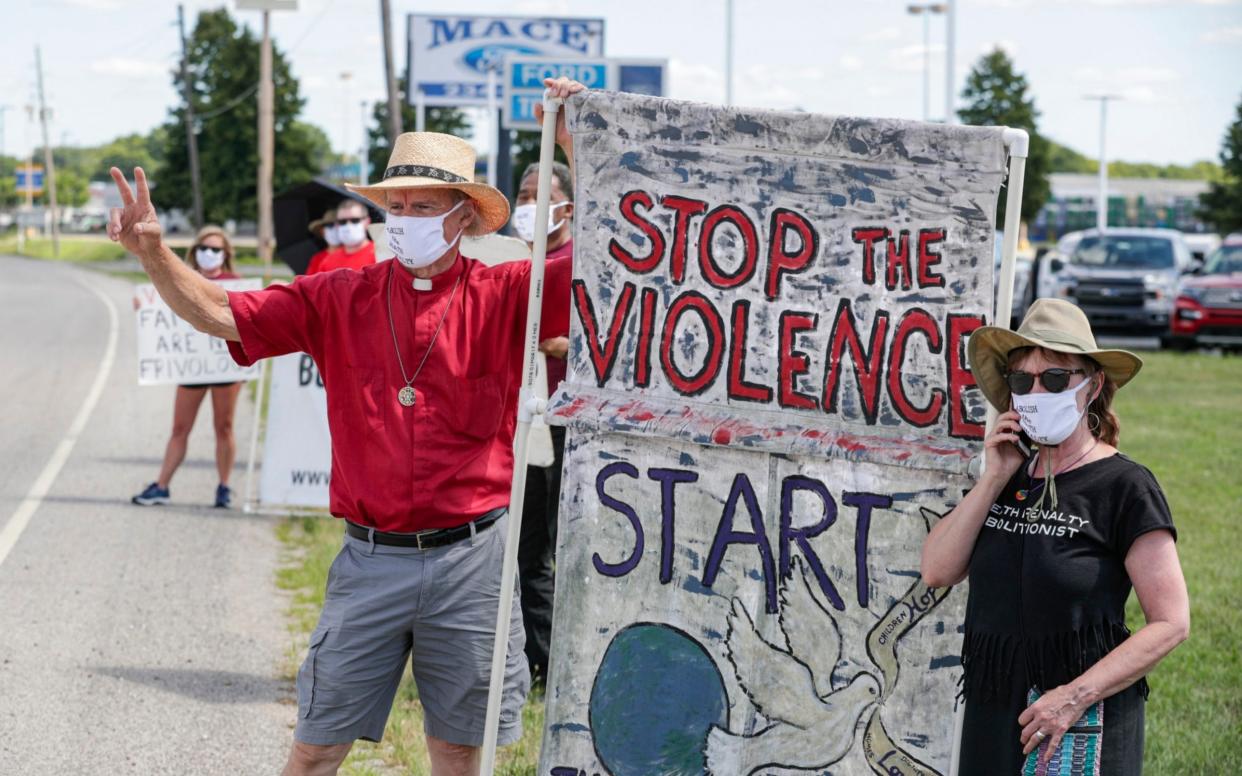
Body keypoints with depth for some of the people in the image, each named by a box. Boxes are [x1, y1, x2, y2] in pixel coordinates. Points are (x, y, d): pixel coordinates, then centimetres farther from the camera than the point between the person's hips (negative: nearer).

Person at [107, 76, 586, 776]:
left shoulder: (504, 296, -1)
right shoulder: (342, 298, 4)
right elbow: (220, 313, 4)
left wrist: (577, 148, -19)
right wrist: (154, 254, -13)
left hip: (469, 559, -1)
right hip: (370, 558, 2)